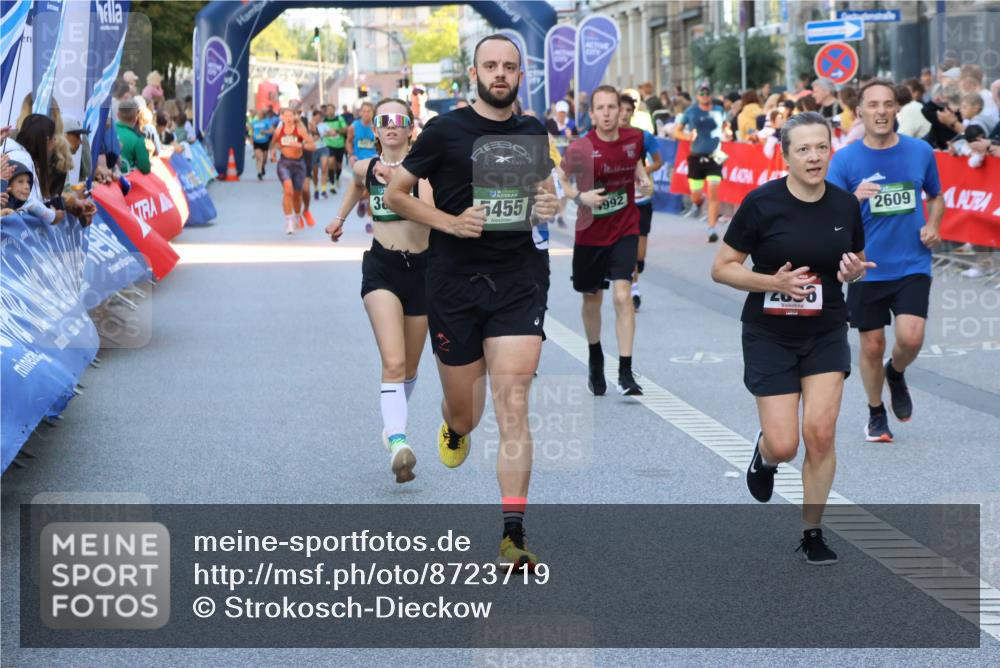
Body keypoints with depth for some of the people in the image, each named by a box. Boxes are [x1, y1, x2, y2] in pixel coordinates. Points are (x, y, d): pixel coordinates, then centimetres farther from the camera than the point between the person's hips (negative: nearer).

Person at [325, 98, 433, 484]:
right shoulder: (366, 166, 4)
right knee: (393, 363, -19)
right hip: (381, 267, 0)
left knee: (409, 367, 14)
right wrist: (340, 217, 32)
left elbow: (429, 210, -26)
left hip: (421, 267, 0)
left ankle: (393, 427, 40)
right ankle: (398, 443, -31)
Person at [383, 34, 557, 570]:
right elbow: (395, 193, 2)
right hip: (454, 283, -1)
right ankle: (454, 430, 48)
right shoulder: (445, 131, -3)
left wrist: (548, 206, 1)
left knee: (513, 410, -10)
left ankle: (513, 535, -10)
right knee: (465, 413, 8)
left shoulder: (534, 134, 9)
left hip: (516, 283, 2)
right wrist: (449, 221, -13)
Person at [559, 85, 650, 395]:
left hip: (625, 230, 1)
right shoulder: (580, 148, -15)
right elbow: (560, 180, -4)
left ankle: (625, 373, -11)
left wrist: (644, 179, 0)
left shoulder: (634, 138, -5)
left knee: (622, 296, -14)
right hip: (590, 233, -1)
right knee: (592, 299, 14)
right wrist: (579, 196, -22)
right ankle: (595, 361, 38)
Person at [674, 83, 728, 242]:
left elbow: (724, 126, 28)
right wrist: (689, 137, -9)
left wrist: (724, 135, 9)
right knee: (696, 195, 4)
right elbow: (676, 132, 8)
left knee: (713, 193, -13)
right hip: (696, 157, 0)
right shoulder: (691, 111, 2)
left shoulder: (719, 111, 6)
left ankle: (712, 229, -8)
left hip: (714, 156, 0)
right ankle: (698, 200, 43)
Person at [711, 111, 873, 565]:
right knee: (784, 446, -6)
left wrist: (854, 271, -10)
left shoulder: (845, 205, -3)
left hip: (826, 335, 3)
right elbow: (721, 268, -9)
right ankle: (763, 454, 33)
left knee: (821, 434, -9)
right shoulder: (761, 203, -14)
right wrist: (773, 282, -24)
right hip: (769, 336, -2)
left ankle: (812, 532, 11)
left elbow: (858, 261, 14)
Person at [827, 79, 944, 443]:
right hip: (866, 269, 0)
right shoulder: (845, 160, -6)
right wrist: (854, 198, -31)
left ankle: (896, 373, 20)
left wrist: (933, 227, -2)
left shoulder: (920, 151, 1)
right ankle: (876, 413, 30)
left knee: (910, 338, -16)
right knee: (872, 347, 6)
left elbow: (935, 197, 18)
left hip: (912, 266, 1)